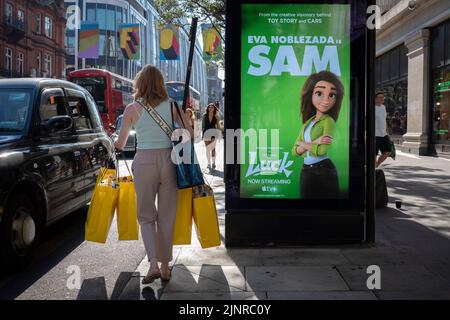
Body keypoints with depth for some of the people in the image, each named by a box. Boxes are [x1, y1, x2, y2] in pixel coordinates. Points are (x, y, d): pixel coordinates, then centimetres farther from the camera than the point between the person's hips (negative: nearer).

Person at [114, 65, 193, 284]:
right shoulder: (171, 106, 3)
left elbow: (120, 144, 9)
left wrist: (114, 147, 30)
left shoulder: (132, 109, 0)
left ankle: (153, 264, -5)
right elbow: (191, 134, 4)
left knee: (146, 216, 10)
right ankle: (165, 266, 18)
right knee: (166, 215, 11)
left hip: (144, 161, -1)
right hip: (168, 160, 2)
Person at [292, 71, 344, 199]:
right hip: (306, 171, 6)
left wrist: (303, 143, -5)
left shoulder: (329, 121, -8)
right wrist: (313, 144, -14)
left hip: (324, 171, -6)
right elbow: (295, 151, 4)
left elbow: (322, 150, -20)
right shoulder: (308, 122, 9)